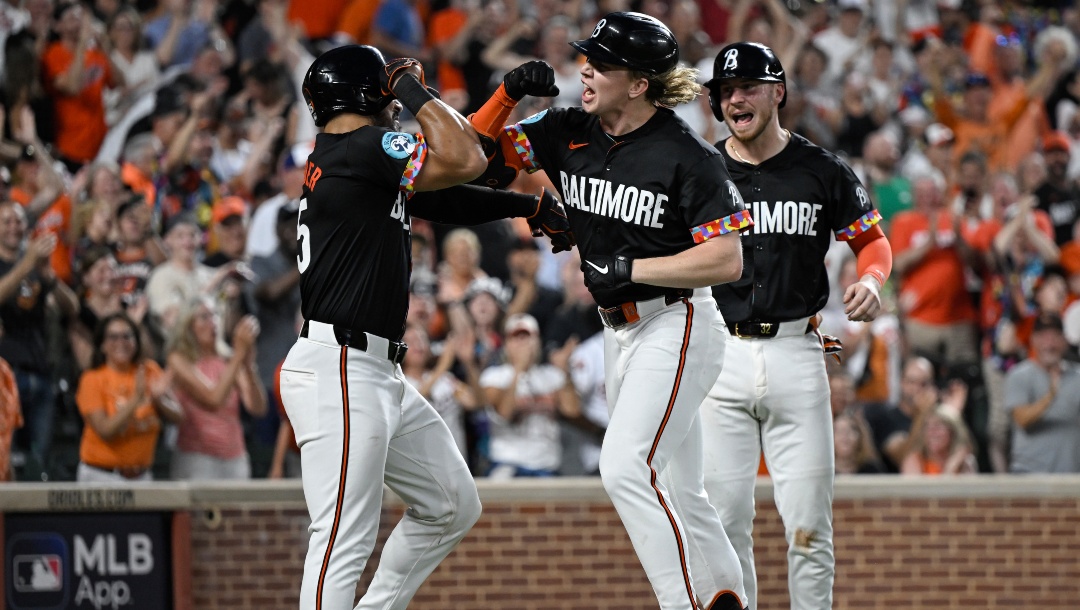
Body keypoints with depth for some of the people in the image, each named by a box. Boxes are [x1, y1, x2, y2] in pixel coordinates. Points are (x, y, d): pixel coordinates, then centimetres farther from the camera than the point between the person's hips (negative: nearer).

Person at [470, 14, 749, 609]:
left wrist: (630, 268, -21)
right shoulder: (568, 133, 2)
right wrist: (507, 93, -13)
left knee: (625, 467, -22)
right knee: (675, 490, 14)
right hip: (620, 332, 8)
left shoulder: (689, 155, -16)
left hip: (677, 328, -8)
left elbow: (727, 261, -19)